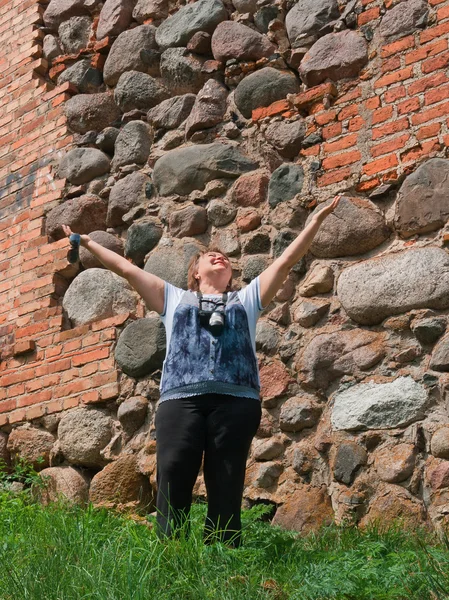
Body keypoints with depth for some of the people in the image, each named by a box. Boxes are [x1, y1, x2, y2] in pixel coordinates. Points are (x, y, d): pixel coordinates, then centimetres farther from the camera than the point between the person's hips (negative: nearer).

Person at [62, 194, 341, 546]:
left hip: (236, 400, 0)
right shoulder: (175, 299, 28)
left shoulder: (246, 298, 29)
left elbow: (288, 260, 25)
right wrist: (87, 242, 32)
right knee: (172, 486, -9)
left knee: (226, 492, -4)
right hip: (180, 398, 0)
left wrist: (316, 222, 21)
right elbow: (126, 269, 31)